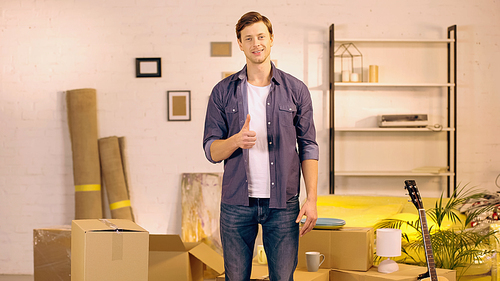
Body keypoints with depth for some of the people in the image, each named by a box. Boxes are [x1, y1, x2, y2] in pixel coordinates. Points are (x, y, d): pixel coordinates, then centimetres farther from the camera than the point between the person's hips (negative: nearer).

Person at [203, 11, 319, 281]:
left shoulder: (295, 90, 5)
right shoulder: (223, 92, 4)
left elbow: (308, 147, 5)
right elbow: (211, 151, 2)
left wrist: (311, 199, -4)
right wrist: (236, 140, -20)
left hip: (282, 203, 0)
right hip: (236, 203, 0)